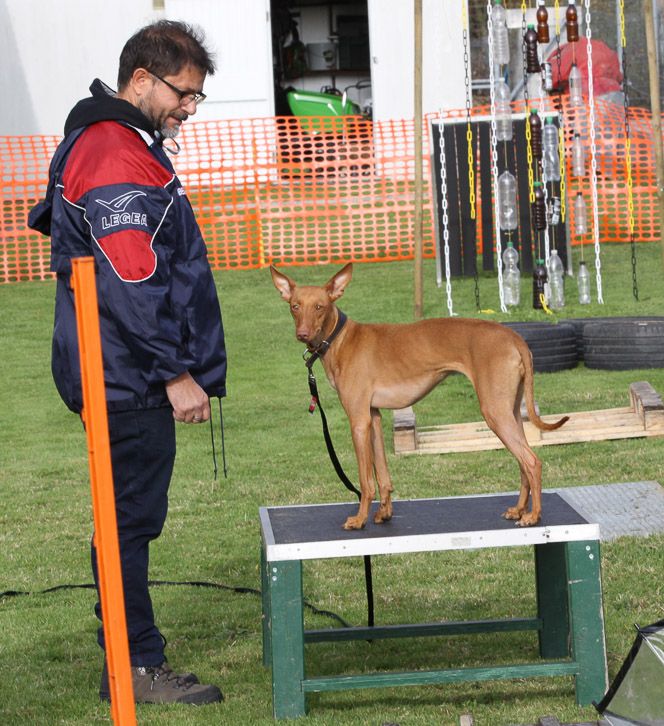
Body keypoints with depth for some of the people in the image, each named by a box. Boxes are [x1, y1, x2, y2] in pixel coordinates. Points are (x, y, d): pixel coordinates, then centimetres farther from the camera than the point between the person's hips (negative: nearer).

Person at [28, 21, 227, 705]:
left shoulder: (113, 145, 18)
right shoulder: (116, 157, -18)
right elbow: (131, 282, -23)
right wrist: (176, 373, -19)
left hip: (130, 378, 11)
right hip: (127, 381, -11)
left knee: (132, 516, 14)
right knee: (131, 517, -4)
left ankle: (133, 657, 21)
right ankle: (136, 667, 2)